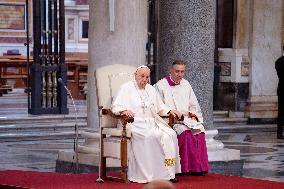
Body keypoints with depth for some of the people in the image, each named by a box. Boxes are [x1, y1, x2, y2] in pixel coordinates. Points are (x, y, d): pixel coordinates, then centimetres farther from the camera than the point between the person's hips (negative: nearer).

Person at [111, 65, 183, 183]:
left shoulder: (151, 89, 23)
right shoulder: (126, 88, 5)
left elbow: (160, 107, 31)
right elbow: (115, 107, -4)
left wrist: (170, 111, 11)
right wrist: (124, 111, -26)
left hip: (152, 122, 6)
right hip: (135, 123, -6)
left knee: (170, 134, -21)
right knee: (149, 136, -35)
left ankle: (168, 172, -22)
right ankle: (147, 174, -31)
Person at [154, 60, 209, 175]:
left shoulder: (186, 84, 20)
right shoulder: (161, 85, 4)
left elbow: (194, 105, 26)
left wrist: (193, 114, 7)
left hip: (187, 118, 5)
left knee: (199, 130, -25)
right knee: (185, 131, -33)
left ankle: (200, 166, -24)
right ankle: (189, 167, -30)